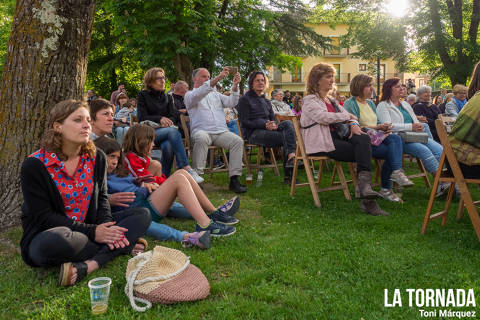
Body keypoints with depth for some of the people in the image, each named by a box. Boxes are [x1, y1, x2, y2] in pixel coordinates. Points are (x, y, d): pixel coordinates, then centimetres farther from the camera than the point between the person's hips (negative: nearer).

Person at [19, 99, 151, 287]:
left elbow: (101, 197, 8)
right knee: (55, 240, -42)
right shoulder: (34, 165, -13)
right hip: (44, 235, -5)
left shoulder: (96, 157, 4)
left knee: (142, 215, -9)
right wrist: (92, 232, -23)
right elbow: (43, 217, -15)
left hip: (90, 227, 6)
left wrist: (106, 226, -15)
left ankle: (88, 265, -30)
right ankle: (122, 247, -18)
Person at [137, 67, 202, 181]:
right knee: (173, 131, -36)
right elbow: (142, 118, -2)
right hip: (149, 132, -3)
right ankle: (187, 169, -45)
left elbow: (173, 116, 10)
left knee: (168, 146, -36)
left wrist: (167, 122, -14)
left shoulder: (168, 97, 22)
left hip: (166, 130, 3)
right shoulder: (143, 95, 10)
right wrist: (160, 119, -17)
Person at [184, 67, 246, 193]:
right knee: (201, 138, -39)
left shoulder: (215, 94, 28)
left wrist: (235, 85, -4)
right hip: (202, 131, -4)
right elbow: (198, 95, -14)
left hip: (221, 132, 4)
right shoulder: (189, 95, 12)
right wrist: (217, 78, -22)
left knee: (238, 140, -23)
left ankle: (234, 179, -23)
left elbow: (231, 103, 12)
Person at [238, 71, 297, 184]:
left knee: (288, 123, -24)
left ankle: (291, 156, -39)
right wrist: (265, 125, -19)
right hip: (253, 133, -6)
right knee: (285, 137, -26)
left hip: (267, 129, 6)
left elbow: (273, 118, 20)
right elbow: (244, 122, -7)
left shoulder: (266, 101, 25)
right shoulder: (245, 99, 3)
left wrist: (274, 125, -8)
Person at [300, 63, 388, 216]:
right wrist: (347, 116, -4)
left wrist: (353, 124, -5)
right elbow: (324, 117, -16)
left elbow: (349, 115, 19)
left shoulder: (331, 100, 27)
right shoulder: (309, 100, 2)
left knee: (364, 139, -24)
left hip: (335, 137, 7)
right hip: (320, 142, -7)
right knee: (364, 153, -22)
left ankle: (364, 185, -34)